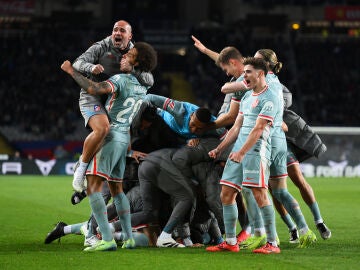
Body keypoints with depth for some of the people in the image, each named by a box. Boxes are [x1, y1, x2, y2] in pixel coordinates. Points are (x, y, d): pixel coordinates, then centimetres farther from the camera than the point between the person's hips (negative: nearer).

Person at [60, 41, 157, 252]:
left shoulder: (121, 80, -14)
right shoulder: (142, 87, 10)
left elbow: (94, 89, -29)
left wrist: (72, 71, -18)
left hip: (110, 136, -9)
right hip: (124, 137, 9)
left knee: (93, 188, -12)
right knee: (117, 189, 19)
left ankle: (107, 240, -22)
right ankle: (129, 238, 17)